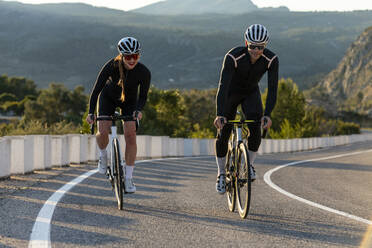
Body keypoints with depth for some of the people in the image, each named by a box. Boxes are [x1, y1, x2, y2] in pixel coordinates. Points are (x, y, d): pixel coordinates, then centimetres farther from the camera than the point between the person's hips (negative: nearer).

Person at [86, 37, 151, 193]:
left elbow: (143, 96, -16)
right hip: (109, 98, -1)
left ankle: (128, 178, -7)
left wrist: (138, 110, -36)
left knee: (130, 135, -16)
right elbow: (97, 89, -29)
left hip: (129, 101, 1)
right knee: (103, 132, -20)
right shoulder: (112, 66, -32)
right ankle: (103, 154, 15)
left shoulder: (144, 72, -28)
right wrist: (91, 113, -39)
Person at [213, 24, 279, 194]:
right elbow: (223, 86, -40)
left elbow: (272, 88, -30)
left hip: (251, 93, 2)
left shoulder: (271, 60, -27)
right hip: (231, 93, -2)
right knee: (223, 133, -9)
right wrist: (220, 115, -51)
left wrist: (267, 114, -43)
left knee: (255, 123, -24)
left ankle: (250, 164, -5)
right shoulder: (233, 57, -35)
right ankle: (221, 173, 10)